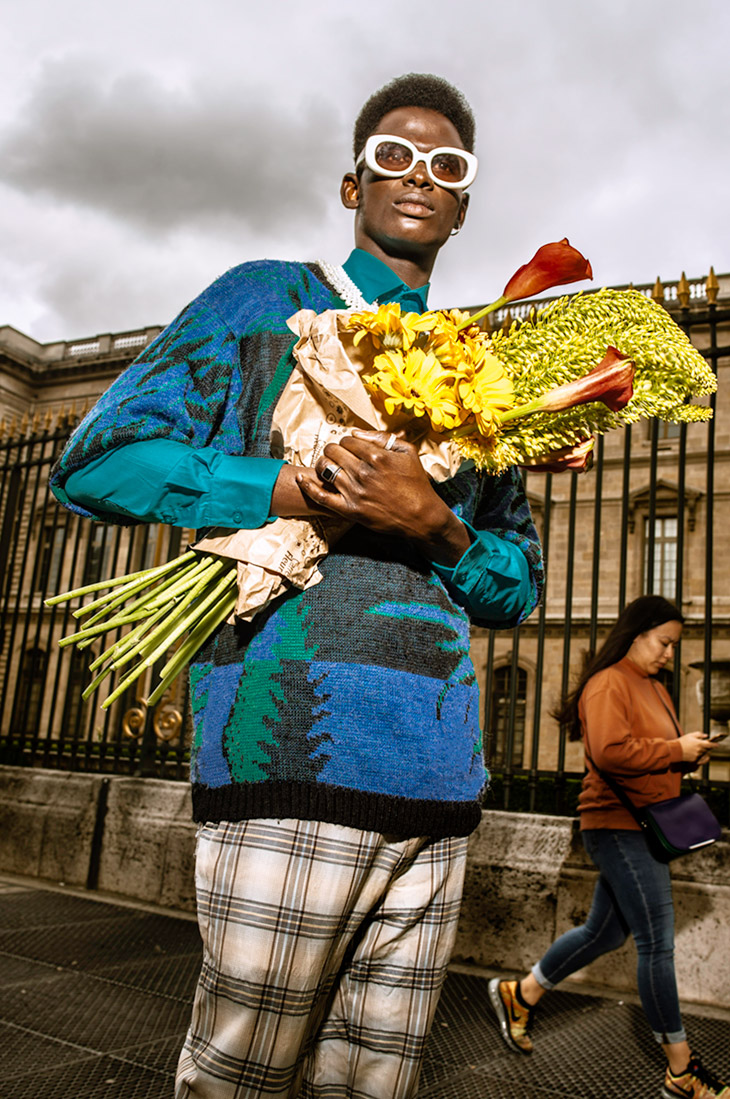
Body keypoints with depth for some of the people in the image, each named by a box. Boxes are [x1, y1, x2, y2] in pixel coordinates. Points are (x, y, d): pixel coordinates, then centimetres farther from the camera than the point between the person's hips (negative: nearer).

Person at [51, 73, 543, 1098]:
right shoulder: (268, 298, 10)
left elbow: (519, 589, 15)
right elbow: (96, 460, 1)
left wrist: (434, 524, -7)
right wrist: (287, 488, -13)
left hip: (438, 780, 5)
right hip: (297, 749, -4)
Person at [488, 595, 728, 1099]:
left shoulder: (655, 689, 19)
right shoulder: (608, 684, -13)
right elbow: (610, 752, -26)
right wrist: (676, 749, -19)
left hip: (645, 827, 10)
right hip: (620, 825, -10)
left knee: (606, 931, 18)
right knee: (658, 943, -4)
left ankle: (520, 995, 32)